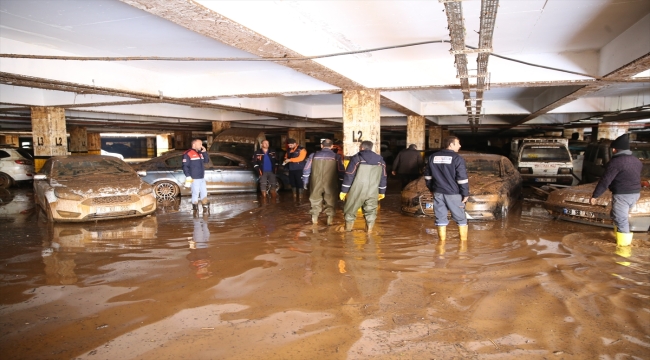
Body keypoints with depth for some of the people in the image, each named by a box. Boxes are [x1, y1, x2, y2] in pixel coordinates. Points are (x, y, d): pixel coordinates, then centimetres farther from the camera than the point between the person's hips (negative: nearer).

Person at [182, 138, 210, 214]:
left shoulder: (200, 153, 15)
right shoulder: (188, 154, -11)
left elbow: (207, 161, 17)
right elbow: (185, 166, -13)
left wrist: (204, 152, 4)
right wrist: (188, 177, -19)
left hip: (202, 178, 8)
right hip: (194, 179, -8)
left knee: (204, 193, 12)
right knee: (195, 193, -2)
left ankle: (205, 207, 23)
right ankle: (195, 209, 8)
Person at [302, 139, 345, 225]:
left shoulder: (313, 155, 5)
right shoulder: (336, 157, -1)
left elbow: (306, 170, 6)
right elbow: (341, 172, -2)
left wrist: (305, 182, 15)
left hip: (316, 183, 2)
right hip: (330, 184, -2)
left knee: (316, 200, 18)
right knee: (330, 202, 11)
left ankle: (315, 218, 26)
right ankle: (330, 218, 10)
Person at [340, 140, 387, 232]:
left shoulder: (356, 158, -5)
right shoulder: (380, 159, 9)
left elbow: (349, 175, -8)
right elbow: (383, 177, 12)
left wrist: (344, 190, -4)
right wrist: (382, 192, 19)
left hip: (357, 190, -3)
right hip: (373, 192, 3)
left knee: (351, 209, 13)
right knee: (371, 210, 12)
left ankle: (348, 227, 23)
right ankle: (369, 228, 9)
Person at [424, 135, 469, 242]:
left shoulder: (432, 157, 6)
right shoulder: (457, 158, -11)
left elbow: (427, 175, 12)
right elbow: (462, 178, -13)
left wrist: (431, 189, 22)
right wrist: (465, 194, -6)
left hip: (438, 192, 4)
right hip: (453, 193, -4)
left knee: (441, 217, 11)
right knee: (460, 217, 11)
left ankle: (442, 239, 14)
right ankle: (463, 239, 17)